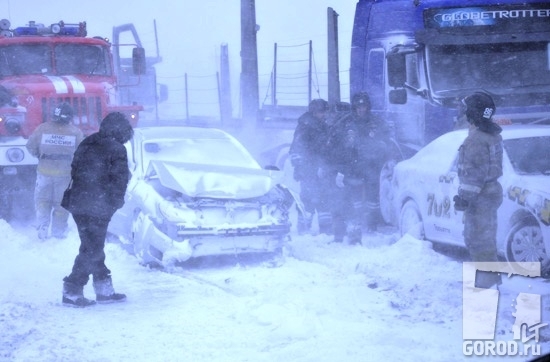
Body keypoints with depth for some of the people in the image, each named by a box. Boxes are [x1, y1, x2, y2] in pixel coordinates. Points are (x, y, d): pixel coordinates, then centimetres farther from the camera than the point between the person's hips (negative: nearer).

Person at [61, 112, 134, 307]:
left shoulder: (86, 144, 13)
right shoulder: (116, 150, -10)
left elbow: (74, 170, 17)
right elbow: (120, 180, -12)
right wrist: (116, 202, 2)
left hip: (78, 203, 8)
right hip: (99, 207, -8)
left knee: (92, 247, 16)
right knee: (92, 249, -1)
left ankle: (104, 289, 23)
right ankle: (72, 291, -3)